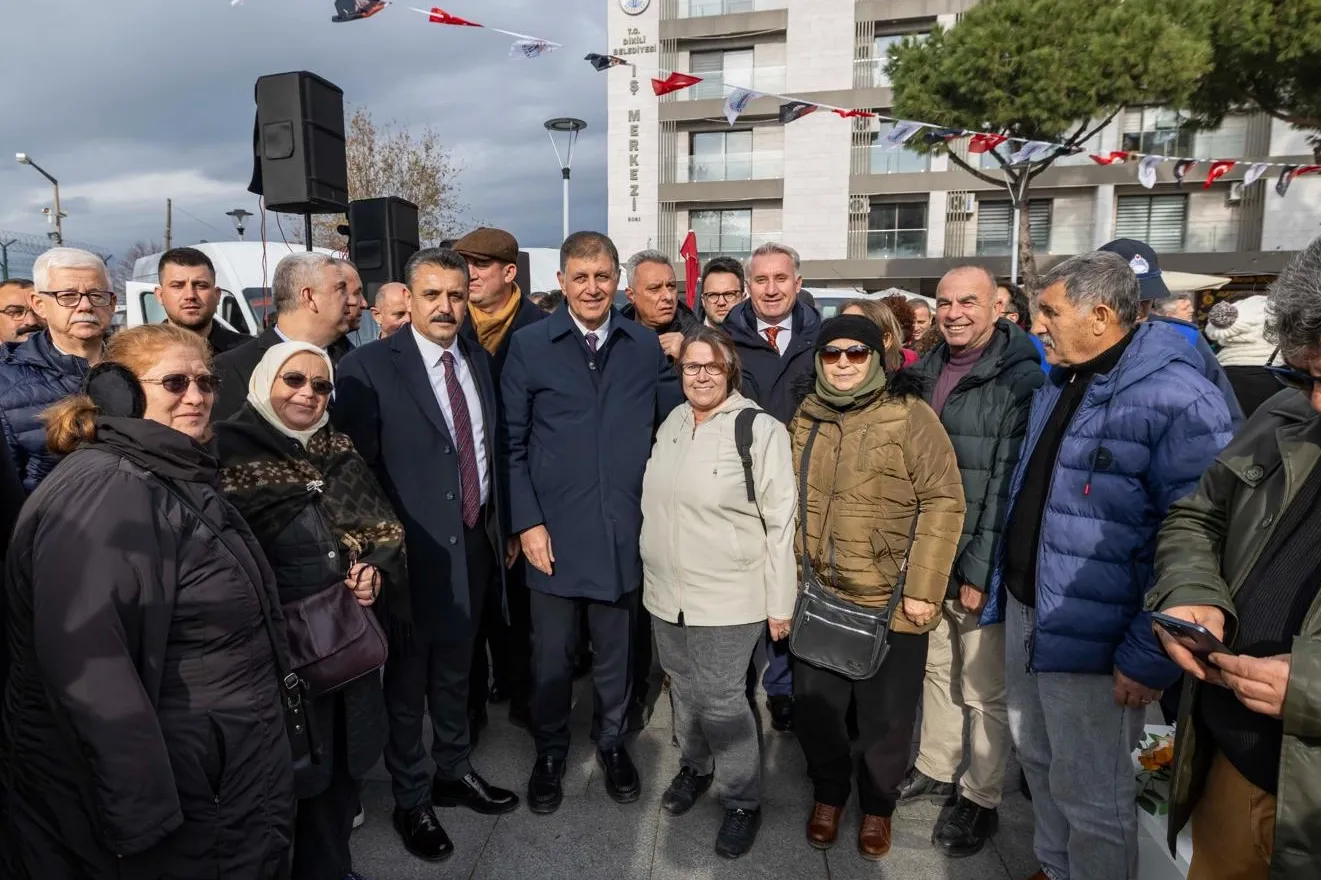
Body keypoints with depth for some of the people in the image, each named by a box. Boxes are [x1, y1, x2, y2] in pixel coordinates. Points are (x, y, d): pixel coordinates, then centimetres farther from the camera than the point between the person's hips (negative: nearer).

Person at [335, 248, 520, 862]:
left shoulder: (480, 361, 7)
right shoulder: (369, 368, -12)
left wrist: (503, 527, 13)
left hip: (474, 544, 6)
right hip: (414, 551, -5)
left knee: (455, 671, 23)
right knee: (407, 681, 12)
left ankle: (454, 773, 43)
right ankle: (411, 799, 33)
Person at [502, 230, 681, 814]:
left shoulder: (646, 346, 4)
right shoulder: (530, 345, -2)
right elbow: (512, 443, -2)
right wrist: (527, 522, -7)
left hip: (624, 532, 2)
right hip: (553, 534, -1)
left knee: (616, 652, 17)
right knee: (551, 655, 13)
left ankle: (612, 742, 41)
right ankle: (550, 752, 37)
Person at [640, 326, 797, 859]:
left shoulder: (759, 430, -14)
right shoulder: (671, 424, 5)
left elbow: (781, 520, -12)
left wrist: (780, 601, -11)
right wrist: (655, 573, 16)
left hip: (728, 597, -6)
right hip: (666, 592, 6)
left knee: (722, 700, 2)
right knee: (684, 688, 20)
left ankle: (743, 801, 24)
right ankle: (694, 766, 44)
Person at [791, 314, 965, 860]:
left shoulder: (910, 415, -9)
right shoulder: (806, 418, 7)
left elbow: (943, 502, -13)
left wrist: (922, 589, -16)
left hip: (891, 601, -4)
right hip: (820, 595, 4)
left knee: (885, 715, 12)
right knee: (814, 705, 15)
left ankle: (877, 805, 38)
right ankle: (828, 795, 41)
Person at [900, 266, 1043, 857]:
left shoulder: (1020, 378, -13)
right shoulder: (927, 370, 8)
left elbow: (1008, 485, -17)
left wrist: (981, 571, -18)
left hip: (980, 563, -6)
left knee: (984, 691, 8)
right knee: (936, 668, 20)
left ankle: (981, 800, 27)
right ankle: (935, 769, 39)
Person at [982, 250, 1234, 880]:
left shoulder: (1177, 400, -19)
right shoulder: (1057, 385, 8)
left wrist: (1149, 658, -19)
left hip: (1090, 638, -8)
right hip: (1022, 613, 8)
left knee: (1090, 794, 8)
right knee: (1037, 760, 24)